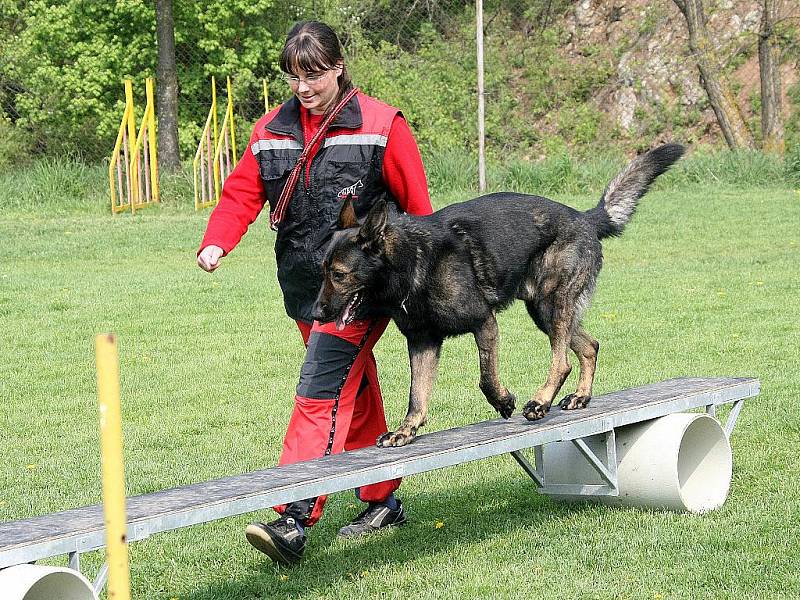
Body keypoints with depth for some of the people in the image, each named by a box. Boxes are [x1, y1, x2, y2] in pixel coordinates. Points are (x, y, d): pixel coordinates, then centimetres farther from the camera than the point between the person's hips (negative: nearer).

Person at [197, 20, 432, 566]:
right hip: (304, 287, 6)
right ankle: (383, 501, 31)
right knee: (355, 394, 17)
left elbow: (416, 206, -4)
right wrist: (217, 243, -13)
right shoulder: (272, 131, 8)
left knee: (322, 391, -17)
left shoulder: (381, 126, -6)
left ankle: (294, 521, -23)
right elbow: (242, 192, 5)